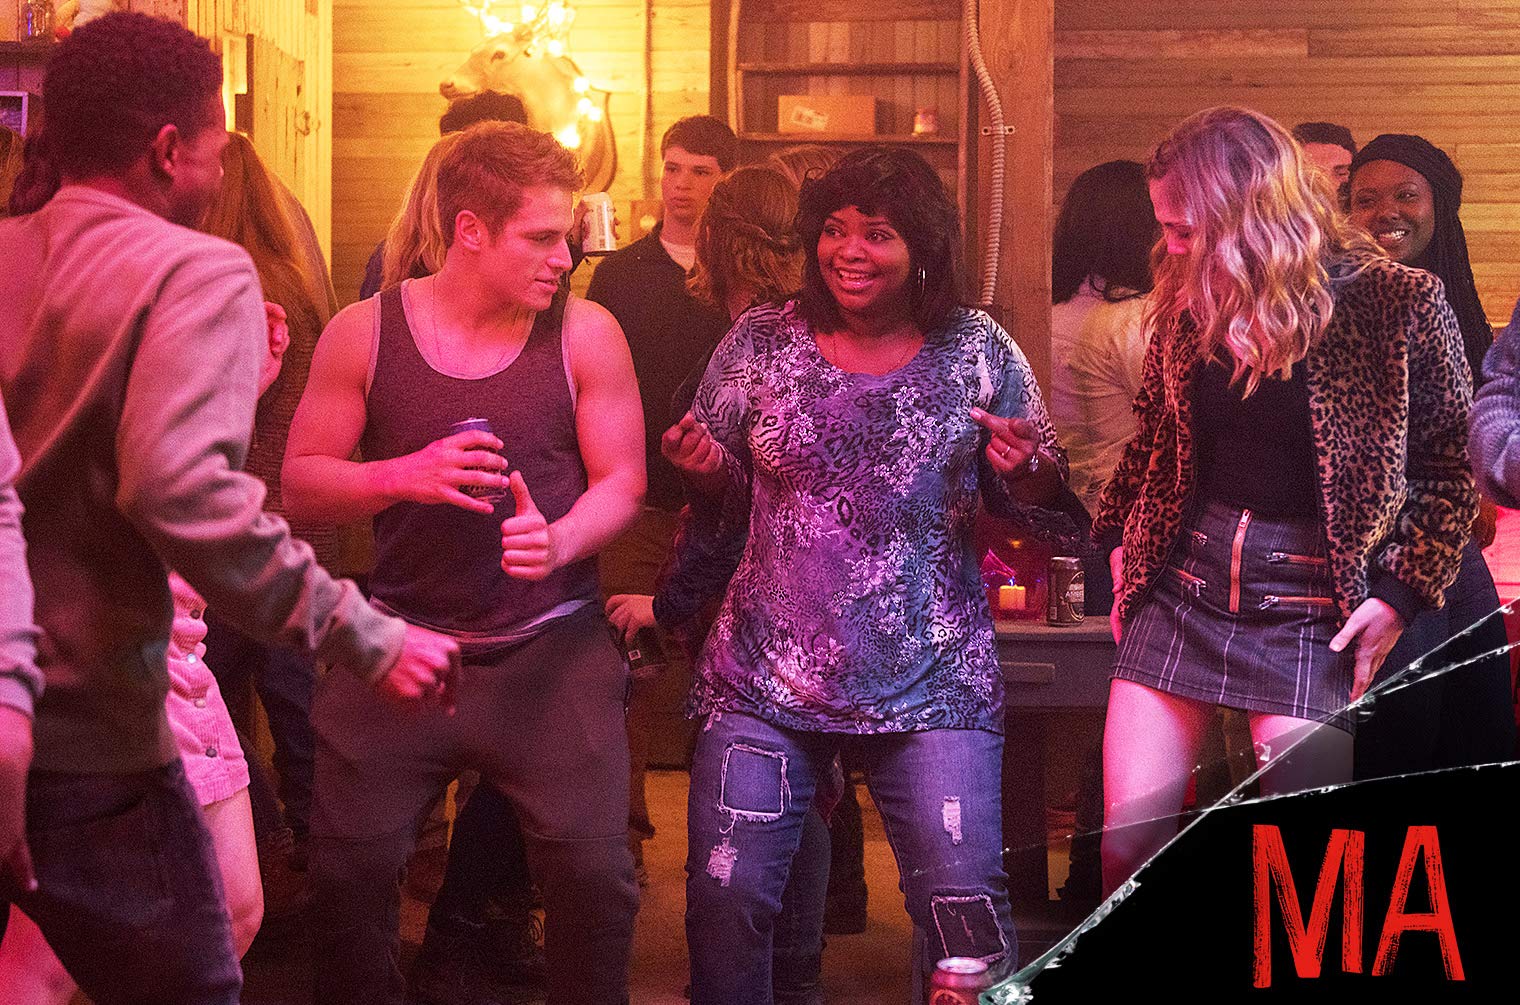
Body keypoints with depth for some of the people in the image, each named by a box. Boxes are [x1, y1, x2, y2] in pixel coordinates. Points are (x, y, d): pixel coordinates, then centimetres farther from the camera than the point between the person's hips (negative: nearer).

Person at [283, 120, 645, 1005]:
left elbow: (622, 481, 1)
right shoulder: (363, 334, 0)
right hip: (401, 635, 1)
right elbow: (301, 484, 1)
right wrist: (403, 476, -18)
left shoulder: (586, 335, -1)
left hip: (552, 646, -1)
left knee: (595, 872, -7)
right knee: (349, 869, 1)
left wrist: (560, 541, -20)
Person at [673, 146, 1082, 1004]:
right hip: (767, 674, 1)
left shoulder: (980, 352, 0)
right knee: (724, 900, 1)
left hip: (931, 683, -1)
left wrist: (1024, 472, -15)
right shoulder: (760, 344, 3)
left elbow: (1043, 509, 7)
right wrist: (707, 470, -10)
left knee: (964, 909, -6)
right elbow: (722, 501, 12)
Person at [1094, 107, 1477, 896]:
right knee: (1126, 846, 1)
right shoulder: (1190, 305, 5)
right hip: (1180, 583, 4)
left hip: (1310, 605, -4)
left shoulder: (1396, 305, -8)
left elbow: (1453, 467, -4)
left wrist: (1399, 594, -10)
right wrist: (1121, 541, 11)